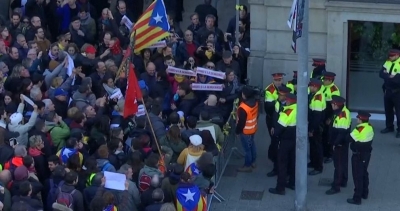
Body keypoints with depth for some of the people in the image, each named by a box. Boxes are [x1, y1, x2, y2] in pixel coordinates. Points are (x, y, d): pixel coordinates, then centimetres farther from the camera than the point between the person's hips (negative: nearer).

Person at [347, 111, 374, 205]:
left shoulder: (359, 129, -25)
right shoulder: (370, 127, 1)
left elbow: (349, 138, -19)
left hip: (358, 155, -9)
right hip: (367, 154, 9)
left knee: (357, 176, -2)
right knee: (364, 173, 23)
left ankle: (357, 198, 2)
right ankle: (364, 193, 36)